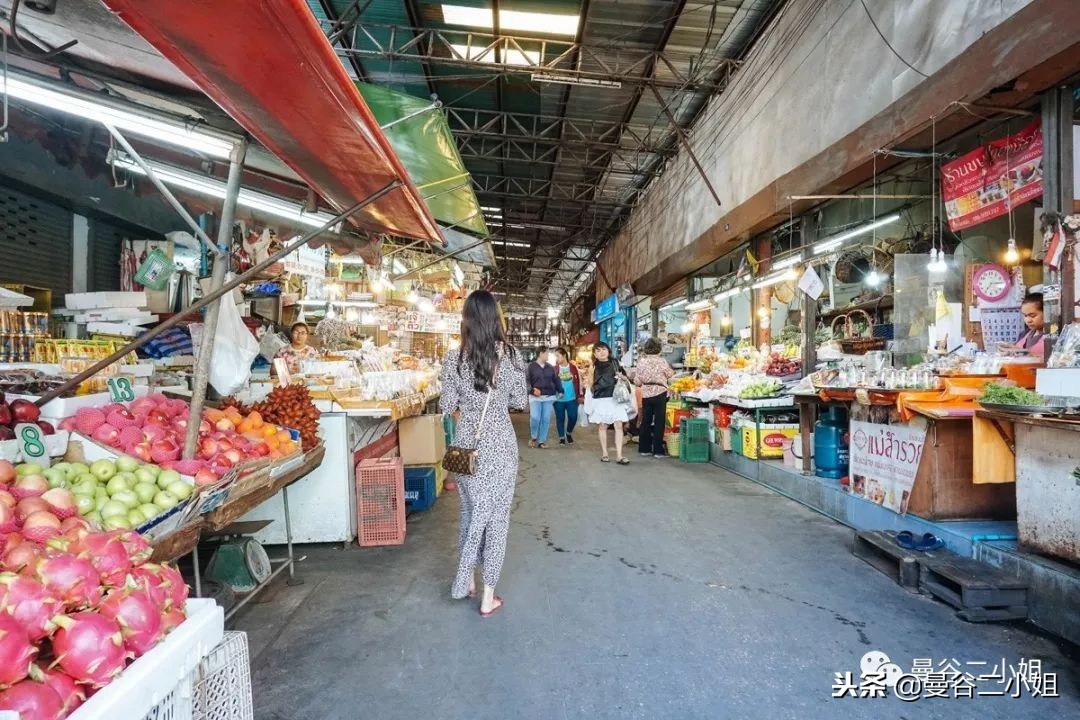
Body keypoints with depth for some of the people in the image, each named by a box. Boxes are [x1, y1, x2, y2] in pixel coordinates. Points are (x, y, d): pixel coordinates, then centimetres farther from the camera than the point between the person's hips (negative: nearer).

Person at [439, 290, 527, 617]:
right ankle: (488, 596, 19)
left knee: (472, 512, 20)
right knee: (496, 516, 10)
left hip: (467, 444, 2)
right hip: (500, 445, -1)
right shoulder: (510, 355, -9)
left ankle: (466, 581, 34)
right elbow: (520, 402, -2)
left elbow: (446, 408, -4)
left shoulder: (454, 358, -8)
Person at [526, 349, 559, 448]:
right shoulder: (531, 366, 0)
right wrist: (532, 389, -22)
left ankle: (542, 441, 12)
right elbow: (527, 380, -7)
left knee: (546, 419, 2)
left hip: (549, 396, 4)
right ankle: (533, 437, 11)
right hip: (535, 397, -4)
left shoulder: (550, 367, 11)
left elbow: (556, 380, 16)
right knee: (535, 418, -13)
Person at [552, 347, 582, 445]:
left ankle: (569, 433, 28)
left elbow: (578, 381, 5)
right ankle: (562, 437, 21)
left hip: (572, 398, 1)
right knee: (560, 418, 6)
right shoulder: (554, 369, -3)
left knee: (573, 417, 2)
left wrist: (580, 394, 4)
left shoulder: (573, 367, 0)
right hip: (559, 399, -1)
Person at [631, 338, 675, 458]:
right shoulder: (661, 361, -10)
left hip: (646, 394, 3)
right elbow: (670, 375, 1)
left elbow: (637, 382, 0)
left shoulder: (641, 361, -2)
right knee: (659, 422, 3)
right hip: (660, 394, -3)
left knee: (645, 421, 11)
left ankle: (644, 448, 17)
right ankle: (658, 450, 6)